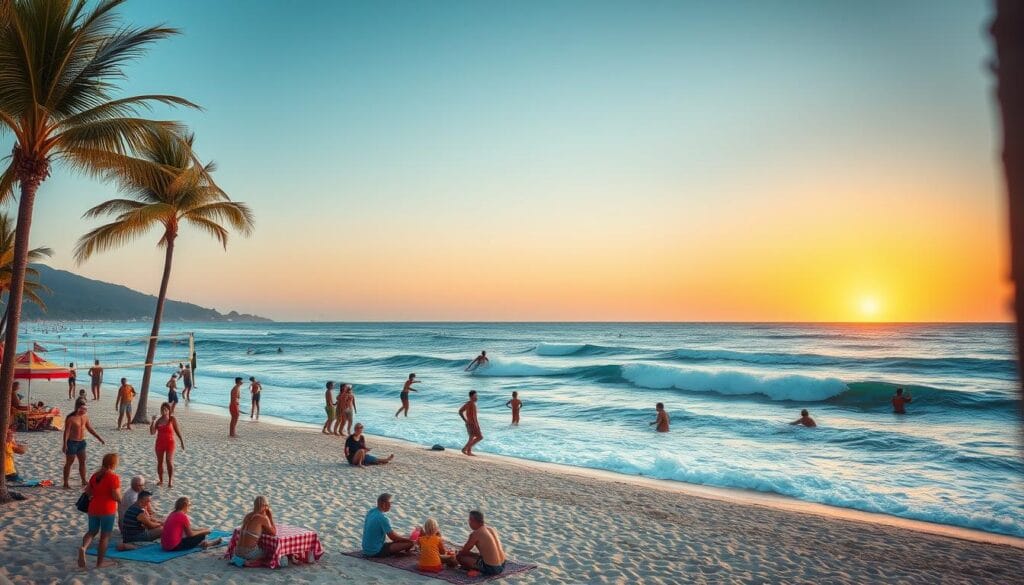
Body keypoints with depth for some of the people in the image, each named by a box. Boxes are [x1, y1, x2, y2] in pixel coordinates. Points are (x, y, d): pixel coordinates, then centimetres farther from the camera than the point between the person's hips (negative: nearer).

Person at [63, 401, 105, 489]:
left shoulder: (85, 416, 2)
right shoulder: (70, 418, -17)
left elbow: (90, 428, 11)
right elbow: (66, 431, -19)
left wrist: (98, 437, 10)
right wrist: (65, 444, -24)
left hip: (81, 442, 6)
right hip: (72, 442, -6)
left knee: (82, 461, 11)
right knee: (69, 462, 3)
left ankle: (84, 481, 21)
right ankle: (65, 483, 13)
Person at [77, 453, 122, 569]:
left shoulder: (95, 475, 5)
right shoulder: (114, 477, -16)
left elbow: (87, 491, 13)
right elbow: (117, 497, -19)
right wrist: (120, 498, 1)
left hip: (93, 508, 6)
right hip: (107, 510, -6)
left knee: (92, 531, 20)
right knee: (105, 535, 6)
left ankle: (83, 547, -9)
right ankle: (100, 562, 12)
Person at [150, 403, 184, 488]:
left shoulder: (172, 419, -4)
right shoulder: (158, 420, 4)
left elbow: (178, 431, -2)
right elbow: (152, 432, -1)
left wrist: (182, 442, -5)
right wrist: (153, 421, -11)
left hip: (170, 443, -4)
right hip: (160, 443, 4)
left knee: (169, 462, -10)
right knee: (160, 462, 9)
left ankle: (170, 481, -5)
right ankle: (160, 480, 21)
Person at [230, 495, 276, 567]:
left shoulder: (248, 515, 10)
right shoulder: (263, 518, -11)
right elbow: (273, 533, 0)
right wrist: (270, 517, 4)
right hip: (249, 552, -7)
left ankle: (239, 559, 11)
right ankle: (248, 562, -2)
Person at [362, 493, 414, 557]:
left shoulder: (370, 512, 5)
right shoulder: (382, 518, -22)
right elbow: (393, 537, -17)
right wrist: (410, 540, -4)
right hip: (376, 551, -9)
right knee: (410, 543, -14)